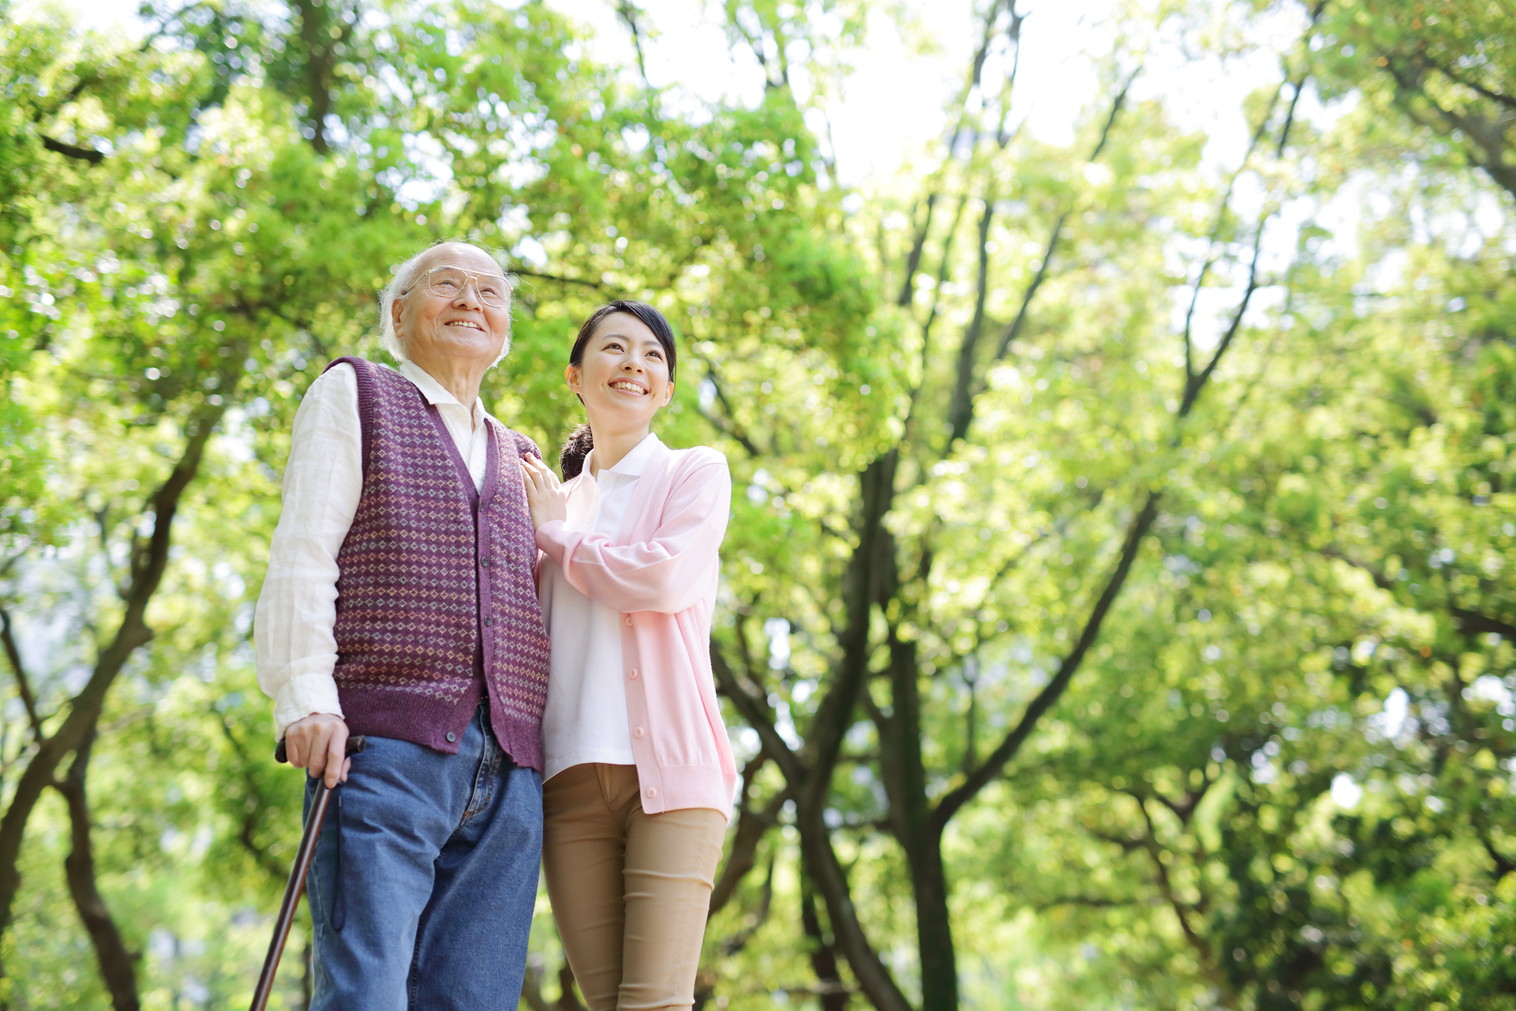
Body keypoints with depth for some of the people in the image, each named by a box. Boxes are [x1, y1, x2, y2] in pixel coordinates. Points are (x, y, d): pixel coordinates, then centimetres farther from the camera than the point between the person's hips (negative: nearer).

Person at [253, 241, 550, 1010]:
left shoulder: (520, 458, 27)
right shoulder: (354, 395, 13)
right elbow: (302, 556, 1)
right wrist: (305, 699, -11)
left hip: (508, 771, 5)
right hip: (386, 746, -5)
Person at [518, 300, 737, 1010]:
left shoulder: (696, 473, 10)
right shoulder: (555, 500, 22)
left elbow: (663, 577, -9)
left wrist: (553, 532, 3)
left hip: (667, 766, -4)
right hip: (570, 776, 4)